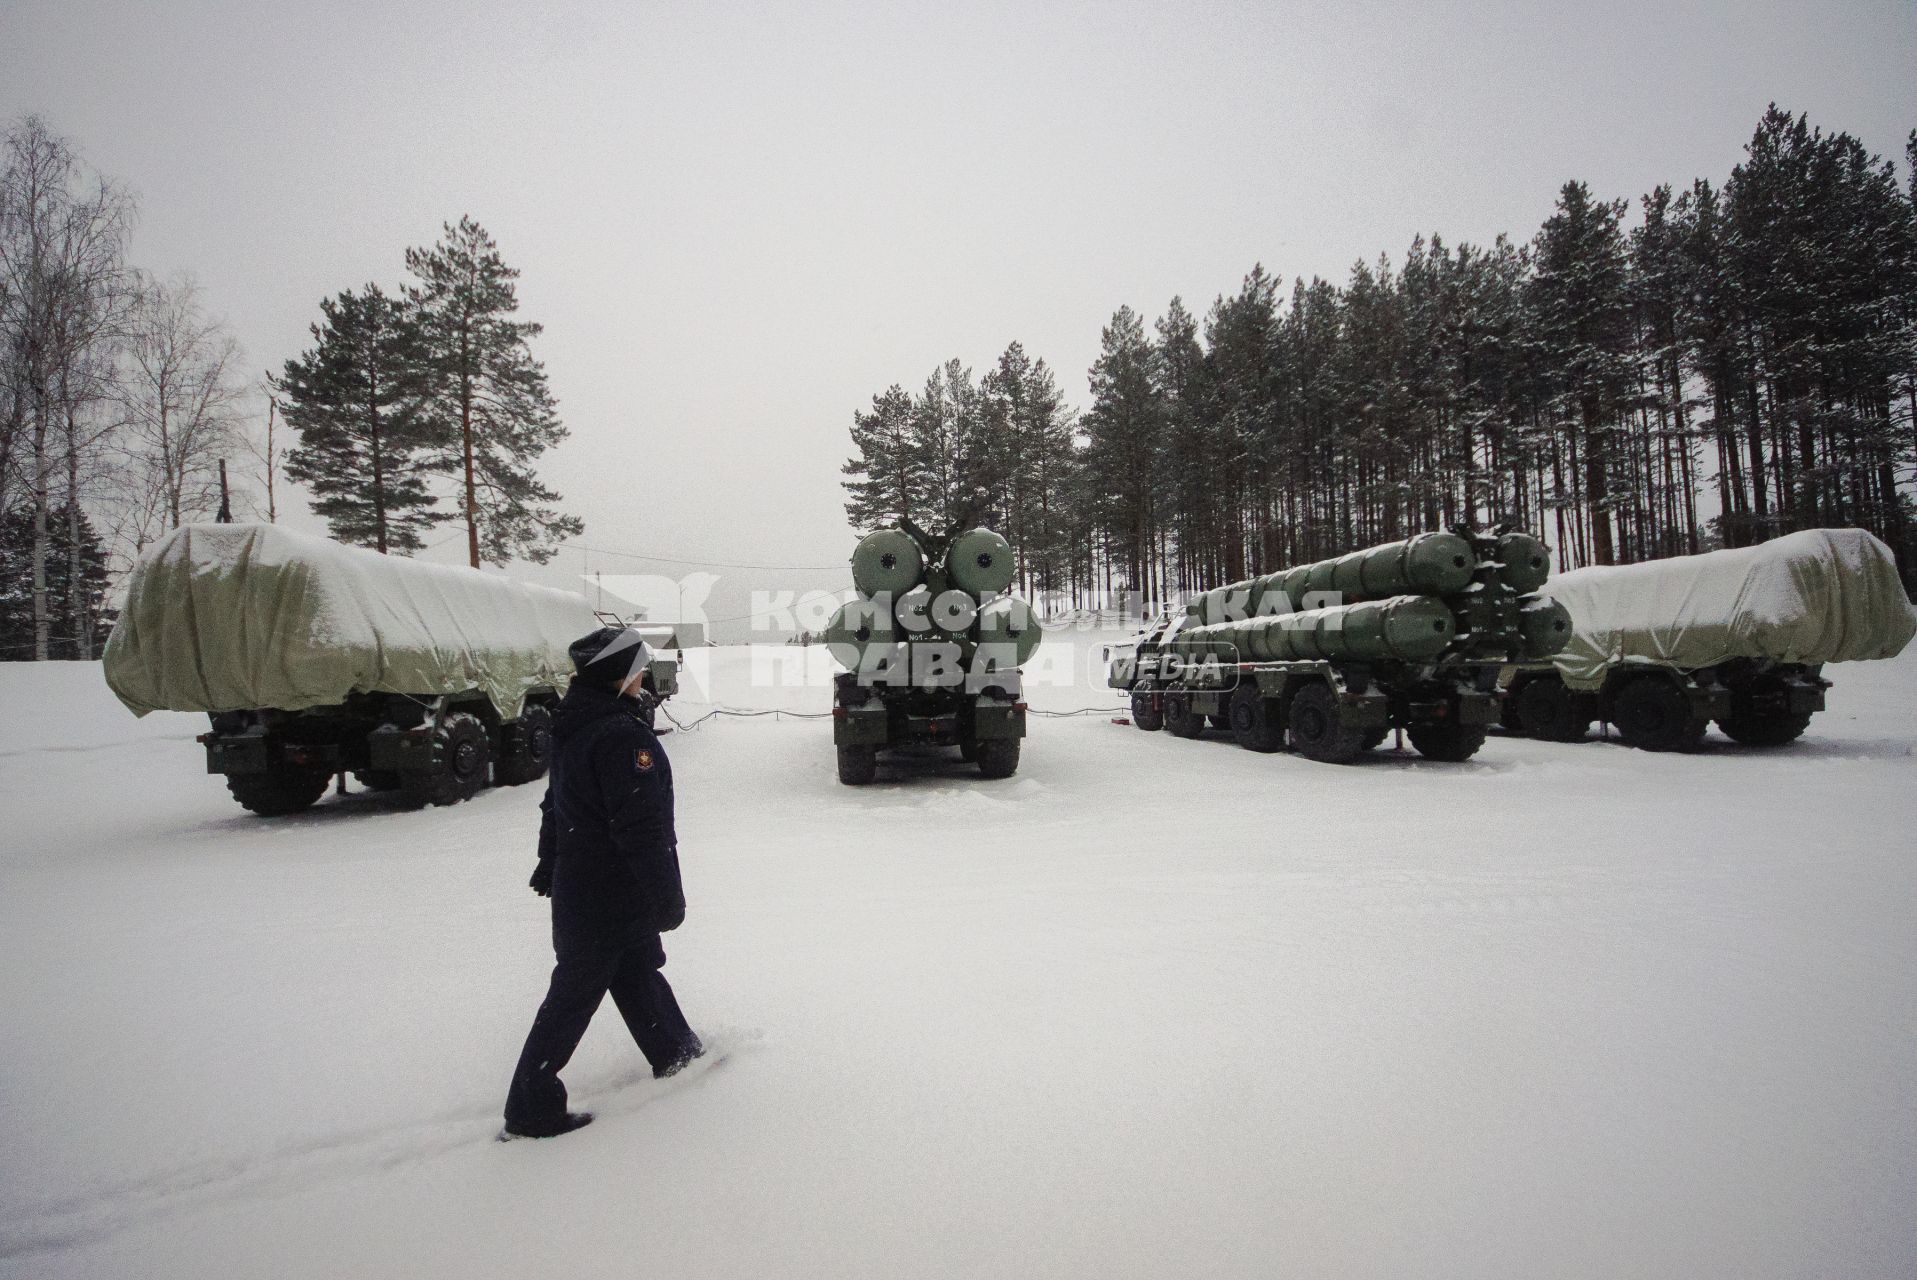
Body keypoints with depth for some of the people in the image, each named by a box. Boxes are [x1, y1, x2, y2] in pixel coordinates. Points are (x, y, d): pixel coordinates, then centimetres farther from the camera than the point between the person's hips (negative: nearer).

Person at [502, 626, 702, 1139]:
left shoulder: (574, 726, 7)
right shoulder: (624, 736, -25)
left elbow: (556, 803, 18)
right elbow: (642, 827, -26)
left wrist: (549, 864, 29)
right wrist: (668, 895, -20)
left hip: (577, 885, 10)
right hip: (612, 899, -10)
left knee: (639, 969, 22)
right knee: (575, 996, 2)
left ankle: (675, 1052, 40)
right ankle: (531, 1110, 14)